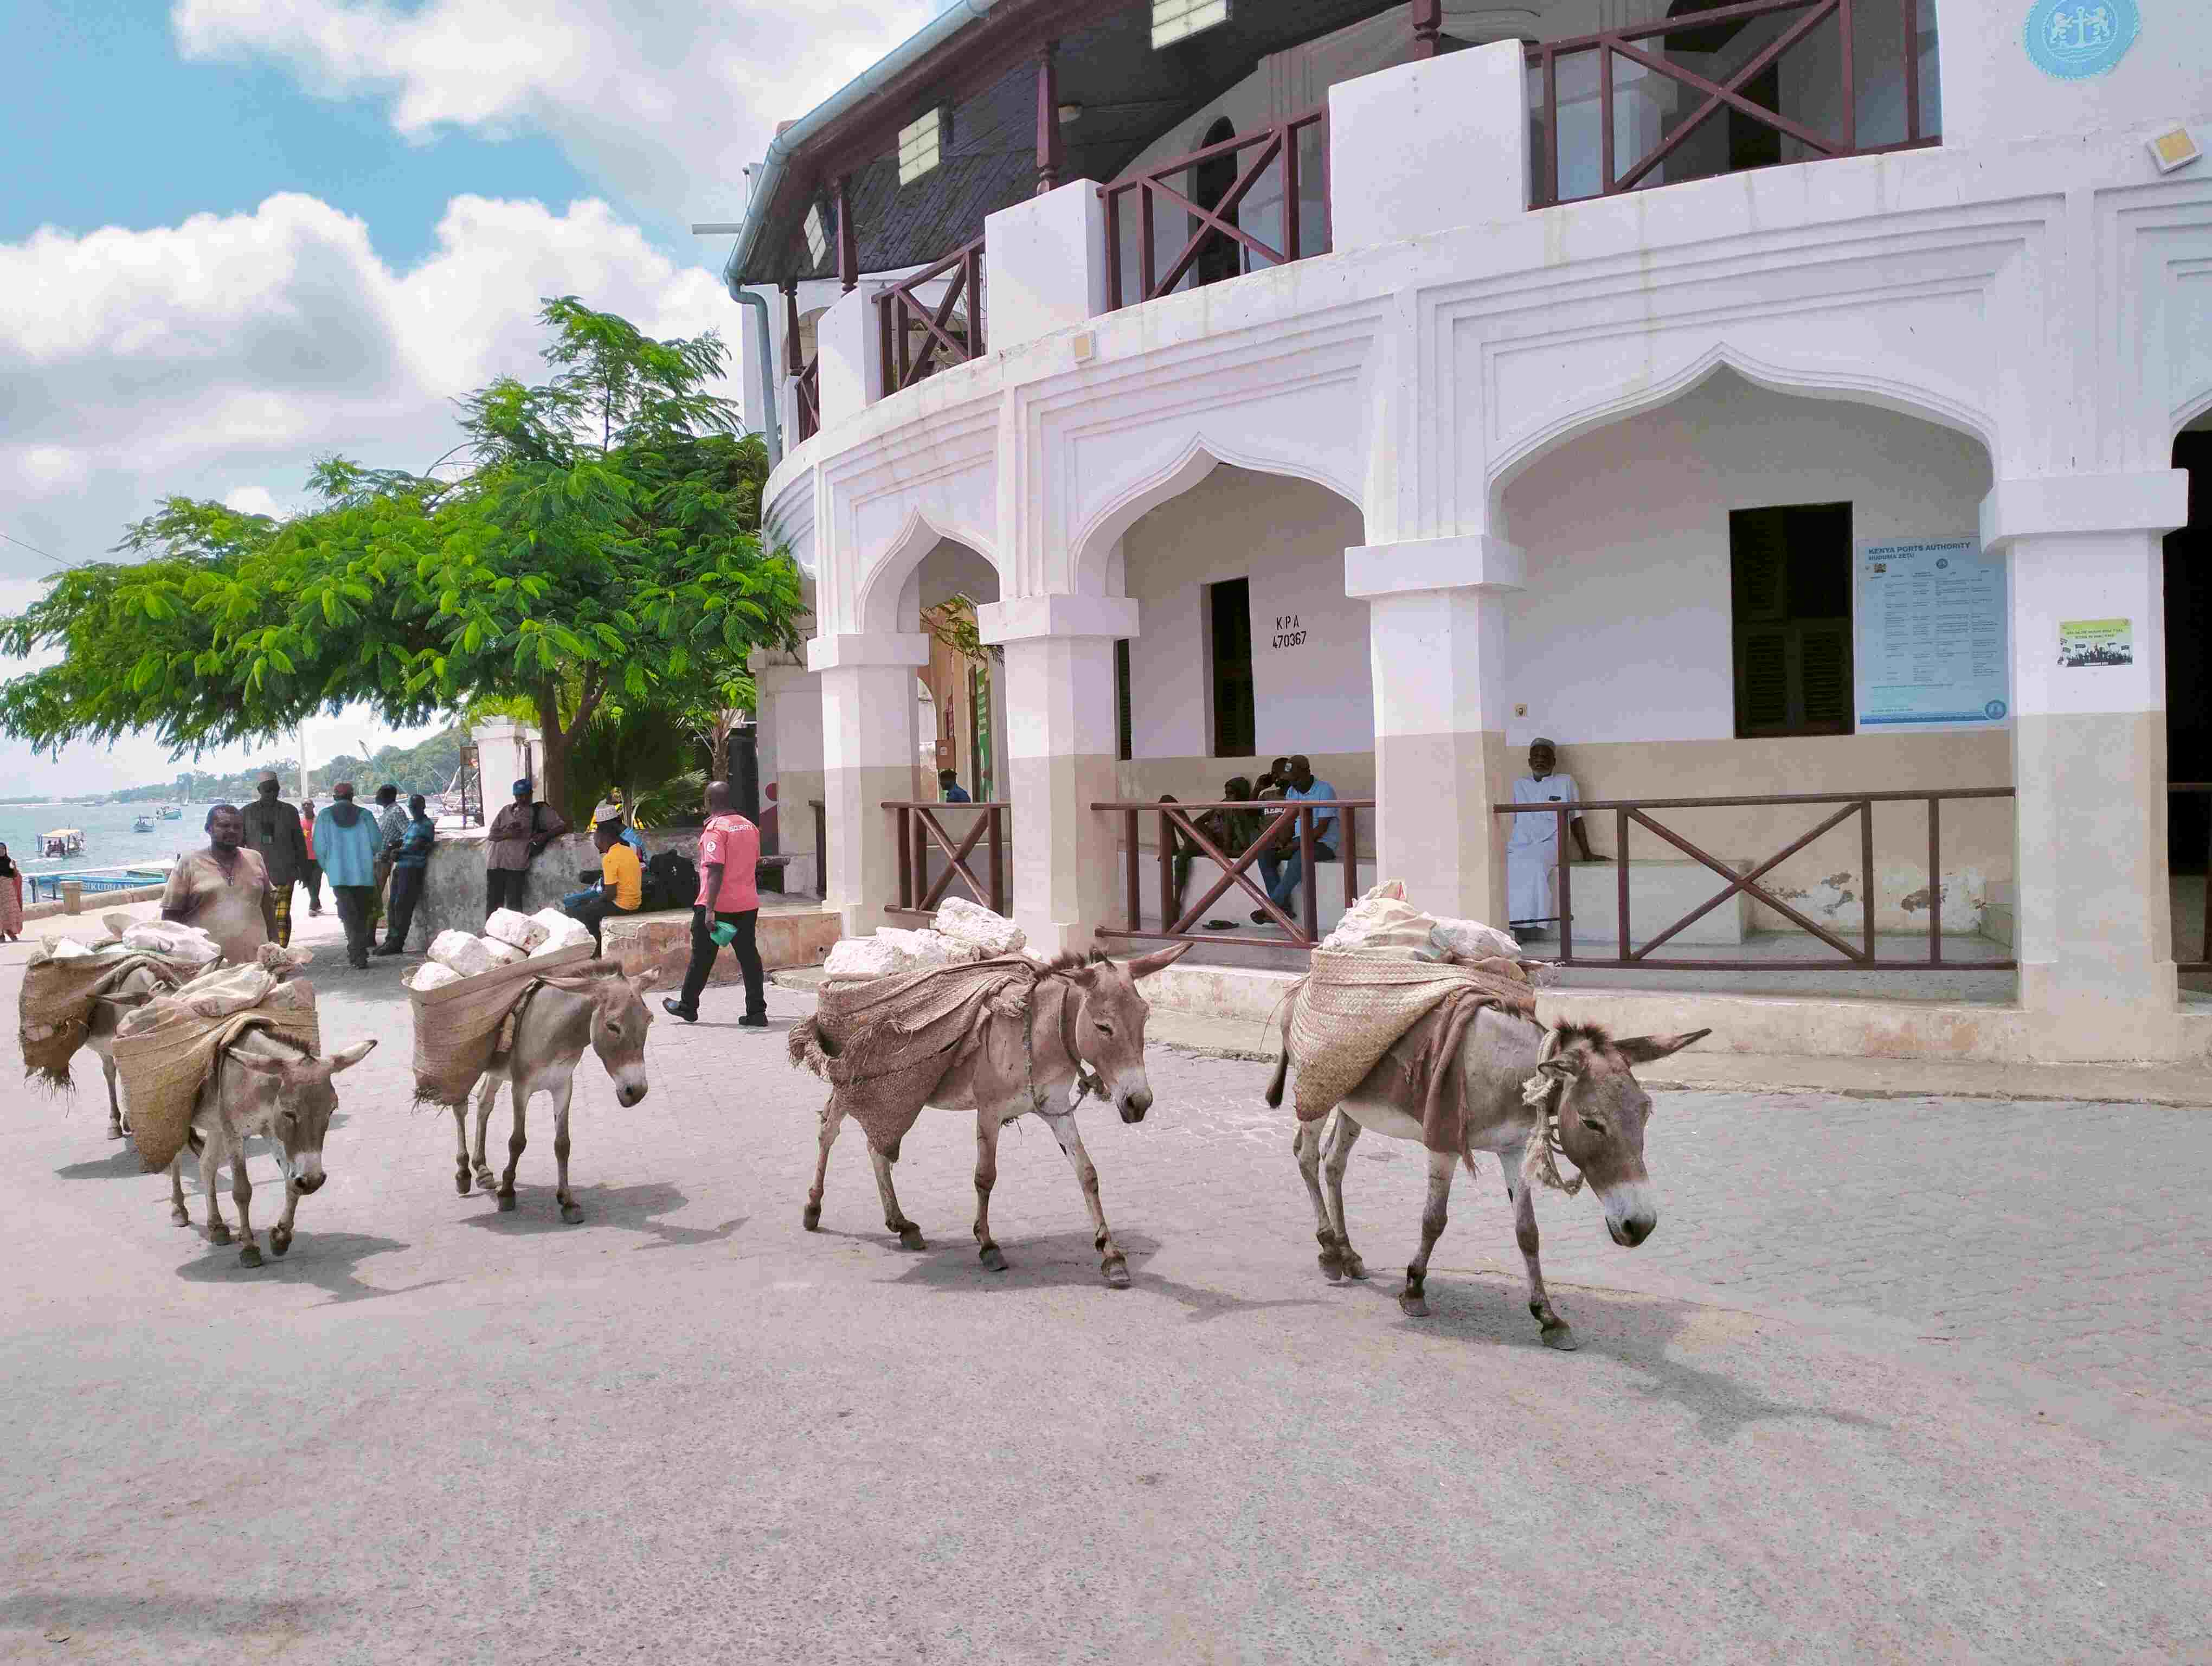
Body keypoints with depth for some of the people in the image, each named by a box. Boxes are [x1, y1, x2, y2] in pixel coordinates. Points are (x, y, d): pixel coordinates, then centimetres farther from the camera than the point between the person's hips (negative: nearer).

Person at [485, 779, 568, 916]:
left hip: (516, 863, -4)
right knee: (492, 901, -1)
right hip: (495, 862, 4)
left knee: (513, 903, -12)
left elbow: (562, 826, 5)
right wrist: (507, 834, -5)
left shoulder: (540, 810, 13)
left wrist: (546, 835, -14)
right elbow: (492, 834, 17)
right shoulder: (506, 810, 23)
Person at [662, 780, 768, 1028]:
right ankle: (757, 1013, 1)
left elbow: (716, 870, -22)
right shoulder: (750, 826, 9)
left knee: (702, 956, 9)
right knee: (749, 956, 5)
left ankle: (687, 1006, 23)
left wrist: (710, 909, -23)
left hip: (717, 905, -6)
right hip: (747, 904, 6)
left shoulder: (715, 828, -15)